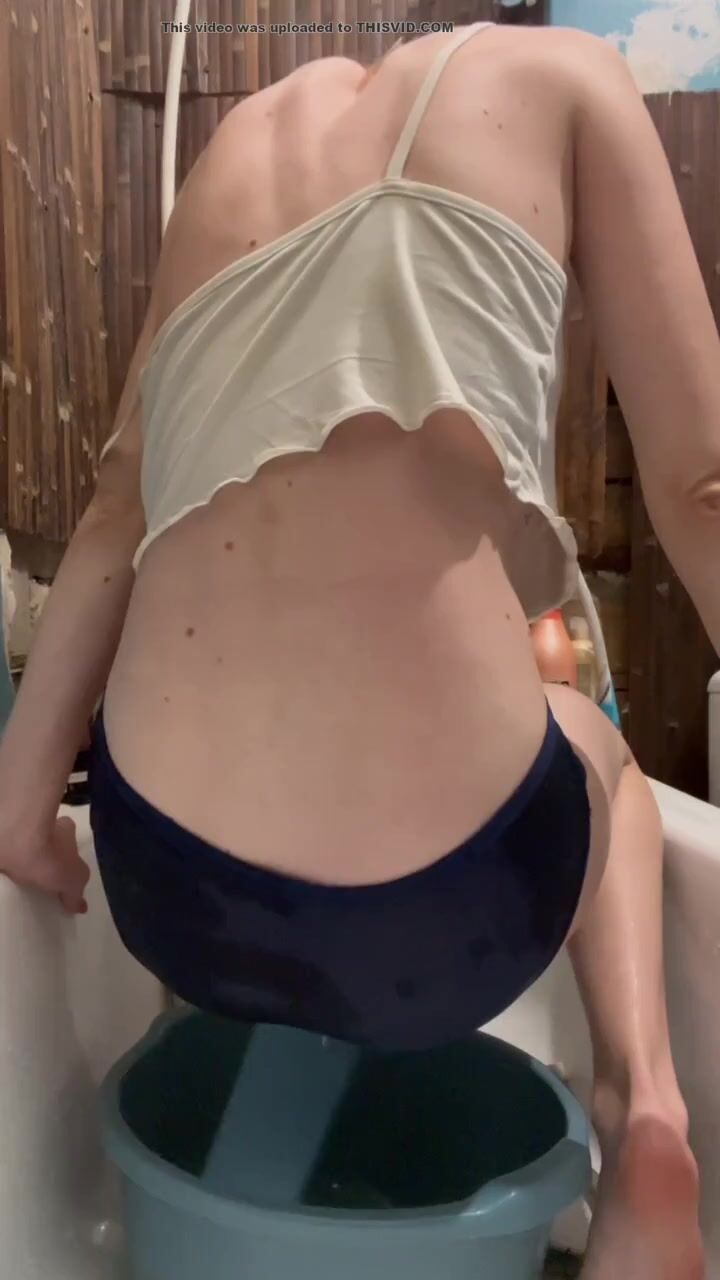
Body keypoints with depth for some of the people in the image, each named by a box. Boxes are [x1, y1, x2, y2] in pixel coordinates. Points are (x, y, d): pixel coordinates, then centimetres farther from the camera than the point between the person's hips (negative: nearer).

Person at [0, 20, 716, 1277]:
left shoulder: (239, 144, 20)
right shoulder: (551, 74, 7)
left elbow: (120, 513, 13)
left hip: (175, 898, 6)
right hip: (439, 918, -5)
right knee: (594, 744, 31)